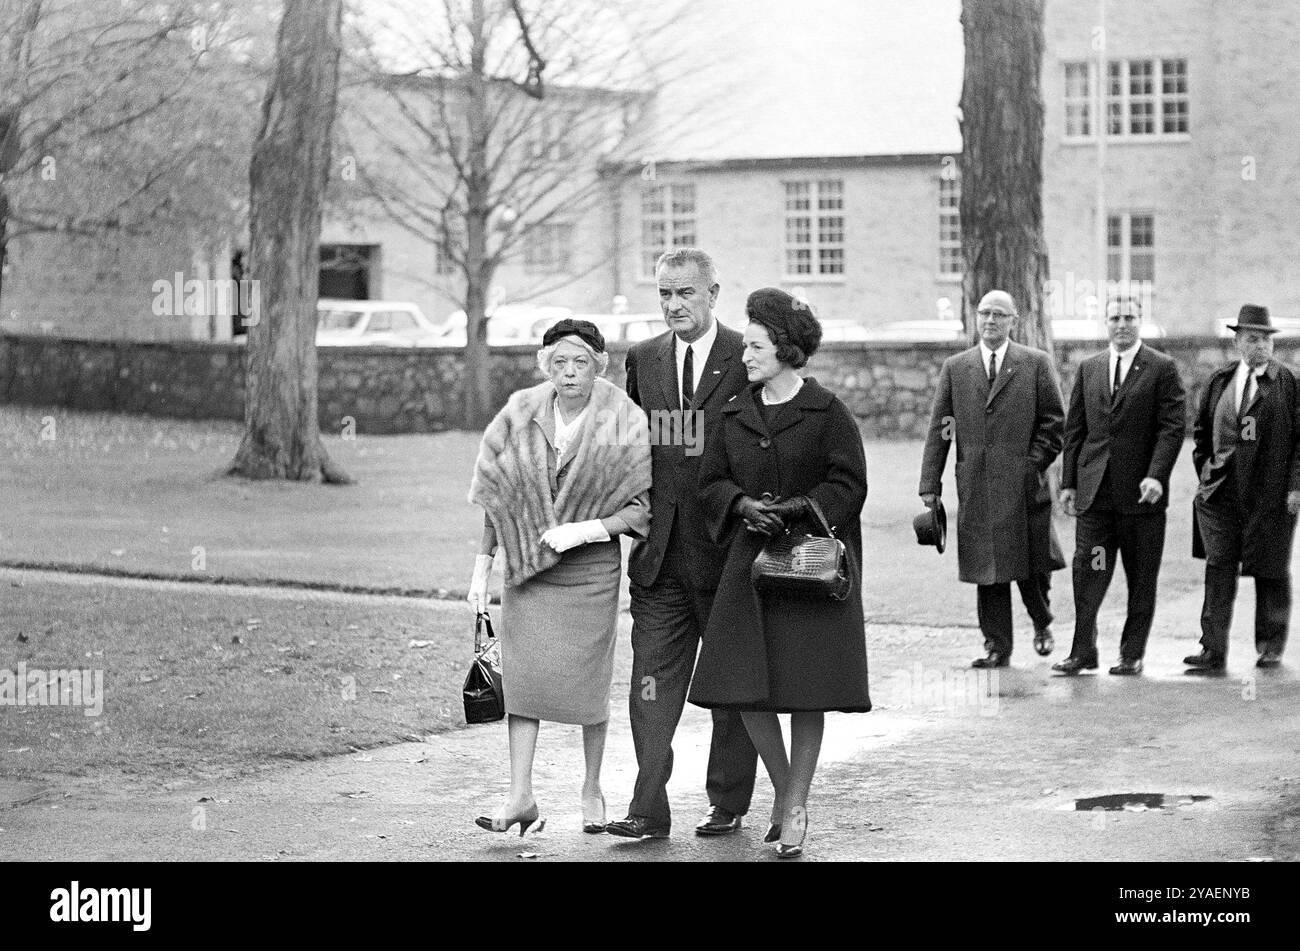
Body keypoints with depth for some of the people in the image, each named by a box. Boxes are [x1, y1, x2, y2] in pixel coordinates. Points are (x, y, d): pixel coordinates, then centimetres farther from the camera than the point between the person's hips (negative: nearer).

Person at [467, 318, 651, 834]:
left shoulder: (623, 424, -8)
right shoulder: (521, 415, -1)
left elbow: (641, 506, -5)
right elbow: (494, 496, 6)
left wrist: (585, 529, -19)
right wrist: (481, 569, 5)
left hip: (591, 566, -2)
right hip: (526, 561, 2)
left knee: (587, 680, 2)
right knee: (522, 671, -6)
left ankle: (592, 788, 21)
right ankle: (521, 797, -6)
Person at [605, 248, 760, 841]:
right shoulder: (643, 360, 10)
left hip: (727, 547, -3)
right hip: (660, 552, 4)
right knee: (652, 684, -2)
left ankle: (728, 804, 18)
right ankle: (648, 811, -3)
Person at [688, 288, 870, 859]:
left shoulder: (828, 413, -3)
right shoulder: (734, 416, 10)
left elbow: (849, 486, -6)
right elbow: (711, 483, 11)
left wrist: (792, 510, -16)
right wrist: (744, 505, -9)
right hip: (751, 562, 4)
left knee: (807, 688, -3)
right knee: (746, 687, -3)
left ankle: (795, 806, 9)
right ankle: (783, 790, 20)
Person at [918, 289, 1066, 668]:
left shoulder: (1036, 364, 6)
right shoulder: (955, 368, 10)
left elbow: (1054, 421, 4)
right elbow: (937, 430, 8)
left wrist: (1034, 462, -7)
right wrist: (930, 485, 1)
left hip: (1024, 483, -2)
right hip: (976, 487, 2)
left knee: (1031, 564, 2)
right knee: (986, 567, 2)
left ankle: (1042, 622, 30)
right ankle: (997, 646, 8)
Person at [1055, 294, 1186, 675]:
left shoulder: (1162, 369, 0)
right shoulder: (1089, 369, 12)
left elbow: (1173, 427, -7)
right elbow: (1074, 429, 13)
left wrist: (1156, 475, -18)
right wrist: (1068, 482, 7)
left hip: (1141, 493, -3)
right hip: (1094, 491, 3)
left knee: (1141, 579, 4)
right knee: (1087, 573, -3)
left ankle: (1132, 655, 12)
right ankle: (1083, 651, 1)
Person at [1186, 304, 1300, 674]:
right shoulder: (1220, 381, 10)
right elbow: (1201, 430, 21)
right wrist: (1205, 470, 12)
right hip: (1222, 491, 3)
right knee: (1218, 567, -5)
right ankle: (1213, 651, -6)